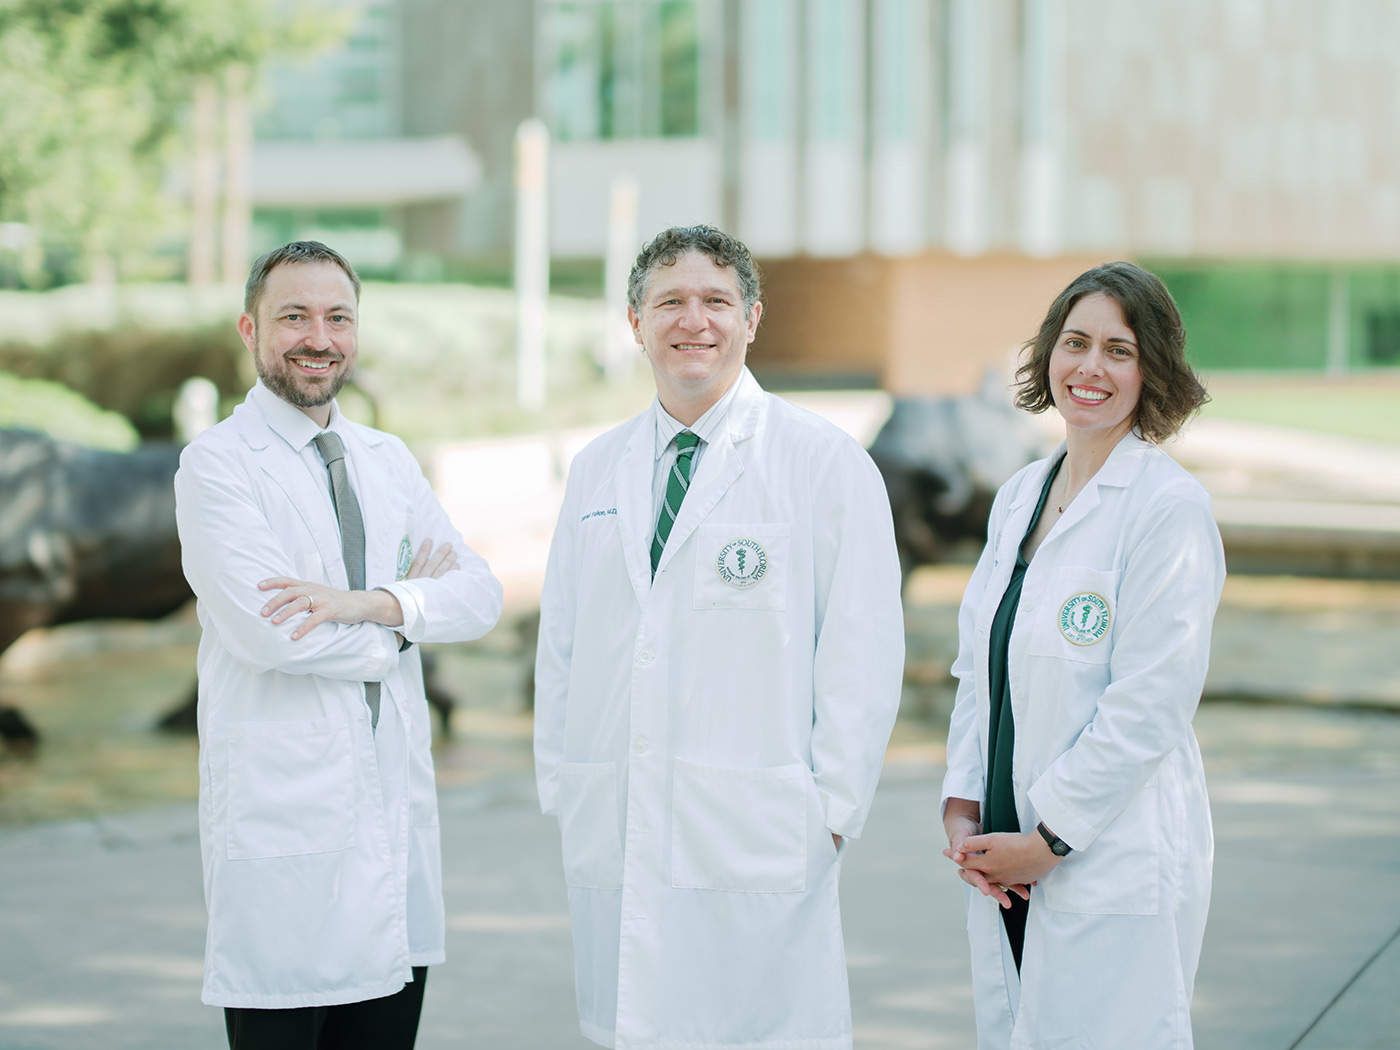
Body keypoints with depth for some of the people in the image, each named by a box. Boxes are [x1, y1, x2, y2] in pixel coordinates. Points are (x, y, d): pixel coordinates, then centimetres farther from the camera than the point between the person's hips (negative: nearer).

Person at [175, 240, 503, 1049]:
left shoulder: (389, 461, 15)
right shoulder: (216, 465, -5)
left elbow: (481, 595, 5)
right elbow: (266, 631, -17)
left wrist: (372, 602, -14)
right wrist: (410, 612, -2)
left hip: (398, 813, 6)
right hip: (282, 823, -6)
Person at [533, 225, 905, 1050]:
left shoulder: (825, 463, -1)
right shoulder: (597, 470, 14)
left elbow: (864, 656, -4)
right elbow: (561, 642, 18)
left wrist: (830, 809, -8)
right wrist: (559, 787, 11)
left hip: (754, 844, -4)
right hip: (614, 840, 5)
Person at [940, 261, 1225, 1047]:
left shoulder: (1170, 506, -10)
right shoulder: (1021, 496, 12)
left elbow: (1147, 709, -14)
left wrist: (1048, 840, -12)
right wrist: (963, 805, 3)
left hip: (1115, 867, -7)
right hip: (1005, 865, 7)